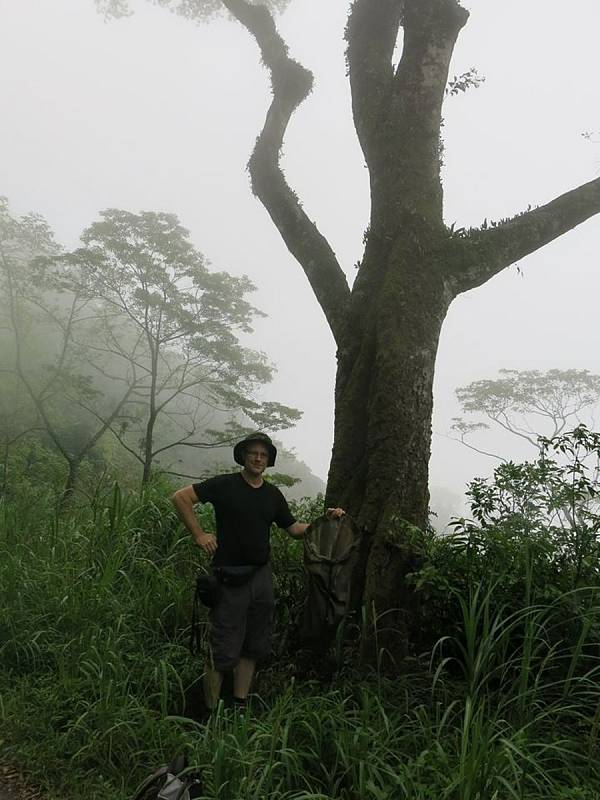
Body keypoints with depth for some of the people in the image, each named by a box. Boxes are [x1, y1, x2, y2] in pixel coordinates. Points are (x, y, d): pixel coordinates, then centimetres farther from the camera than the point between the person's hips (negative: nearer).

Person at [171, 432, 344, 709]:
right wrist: (199, 535, -13)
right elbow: (180, 497, -10)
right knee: (223, 652, -2)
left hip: (261, 577, 6)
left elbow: (294, 528, 16)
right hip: (229, 578, -5)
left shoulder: (273, 494, 10)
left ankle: (239, 706, 26)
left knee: (253, 647, 13)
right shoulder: (225, 485, -6)